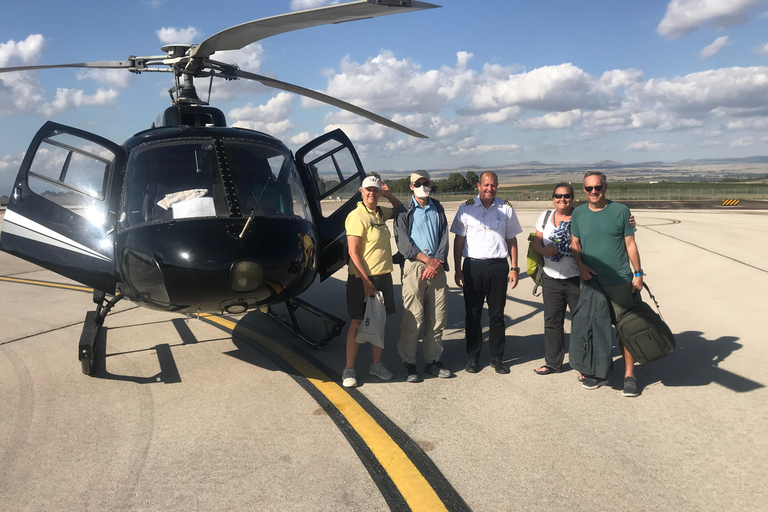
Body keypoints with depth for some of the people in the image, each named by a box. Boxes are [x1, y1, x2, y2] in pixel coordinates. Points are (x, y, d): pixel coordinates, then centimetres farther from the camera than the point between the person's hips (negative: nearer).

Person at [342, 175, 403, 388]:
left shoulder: (380, 212, 8)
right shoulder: (357, 216, -13)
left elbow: (401, 210, 29)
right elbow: (353, 252, -17)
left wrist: (388, 194, 10)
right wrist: (366, 281, -19)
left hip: (383, 276, 7)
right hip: (362, 278, -7)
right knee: (357, 323, 0)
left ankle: (377, 364, 26)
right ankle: (349, 369, 10)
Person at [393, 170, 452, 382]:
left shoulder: (438, 209, 15)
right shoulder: (404, 212, 4)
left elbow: (444, 237, 8)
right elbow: (403, 243, -5)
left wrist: (437, 263, -6)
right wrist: (427, 259, -11)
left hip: (437, 268, 4)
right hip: (414, 267, -4)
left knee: (437, 319, 6)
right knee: (412, 319, -5)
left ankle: (433, 360, 18)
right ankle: (409, 363, 7)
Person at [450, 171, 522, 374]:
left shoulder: (506, 208, 7)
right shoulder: (466, 208, 4)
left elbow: (512, 240, 11)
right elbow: (459, 240, 5)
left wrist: (514, 268, 5)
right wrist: (457, 269, 0)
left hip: (499, 266, 1)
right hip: (473, 266, -1)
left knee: (497, 314, 6)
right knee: (472, 314, 5)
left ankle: (497, 358, 17)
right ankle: (473, 357, 17)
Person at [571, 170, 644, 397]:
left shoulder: (620, 211, -1)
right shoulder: (578, 213, 6)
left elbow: (630, 244, 2)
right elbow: (575, 244, 12)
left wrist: (638, 273, -1)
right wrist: (580, 264, -6)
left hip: (620, 281, -3)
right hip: (591, 282, 3)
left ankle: (629, 375, 12)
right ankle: (599, 373, 24)